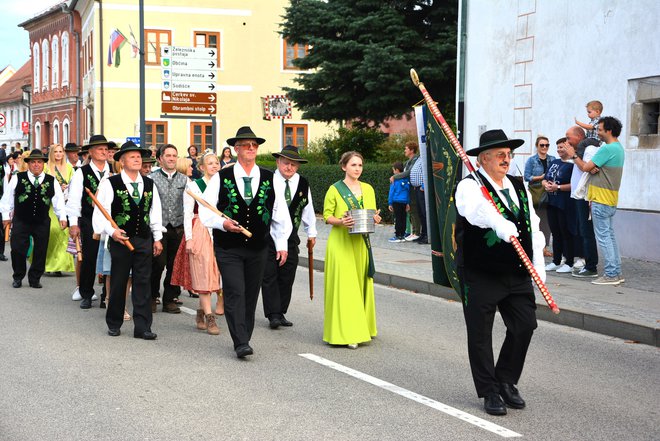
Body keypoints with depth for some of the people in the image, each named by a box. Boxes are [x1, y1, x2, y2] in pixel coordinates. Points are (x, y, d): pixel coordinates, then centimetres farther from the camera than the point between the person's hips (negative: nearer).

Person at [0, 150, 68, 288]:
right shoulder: (18, 179, 1)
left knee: (40, 252, 5)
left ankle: (35, 279, 18)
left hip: (42, 222, 1)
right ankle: (18, 277, 16)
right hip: (20, 222, -1)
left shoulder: (51, 182, 5)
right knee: (18, 250, -2)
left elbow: (58, 200, 7)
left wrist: (62, 217, 0)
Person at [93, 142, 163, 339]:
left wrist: (157, 238, 13)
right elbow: (100, 212, -8)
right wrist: (112, 231, -21)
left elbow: (155, 212, 16)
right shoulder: (110, 183, -4)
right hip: (120, 239, -3)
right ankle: (114, 324, 21)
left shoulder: (149, 184, 11)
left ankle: (142, 327, 3)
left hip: (144, 240, 4)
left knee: (143, 283, 1)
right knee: (118, 283, 6)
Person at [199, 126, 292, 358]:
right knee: (235, 293, -12)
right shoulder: (221, 178, -1)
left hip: (258, 249, 3)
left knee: (251, 295, 8)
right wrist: (223, 223, -19)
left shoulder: (270, 179, 5)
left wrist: (281, 244, 6)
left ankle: (244, 338, 20)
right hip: (228, 248, -3)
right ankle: (241, 343, -14)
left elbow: (281, 214, 10)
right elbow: (205, 211, -1)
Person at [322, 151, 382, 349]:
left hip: (361, 242, 5)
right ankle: (346, 332, -7)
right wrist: (341, 221, -20)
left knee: (362, 283, 7)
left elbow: (373, 213, 18)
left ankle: (362, 328, 17)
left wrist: (375, 219, -5)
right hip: (340, 243, -5)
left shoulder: (368, 189, 12)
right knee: (344, 286, -8)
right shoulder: (335, 189, -1)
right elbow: (327, 215, -2)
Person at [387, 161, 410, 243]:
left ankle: (398, 236, -1)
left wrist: (390, 203, -1)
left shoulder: (394, 180, -9)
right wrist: (408, 203, 18)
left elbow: (392, 192, -6)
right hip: (404, 202, 5)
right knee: (403, 219, 9)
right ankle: (402, 235, 13)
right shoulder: (406, 180, 7)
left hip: (397, 202, -5)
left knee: (397, 219, -2)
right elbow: (409, 192, 12)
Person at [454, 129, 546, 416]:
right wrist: (504, 227, -51)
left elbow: (534, 228, 11)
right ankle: (490, 392, 17)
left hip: (517, 274, 5)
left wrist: (538, 268, 3)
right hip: (480, 276, -5)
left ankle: (506, 381, 23)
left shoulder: (520, 187, 12)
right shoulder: (470, 187, -9)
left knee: (525, 326, 2)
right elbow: (480, 209, -32)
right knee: (480, 335, 2)